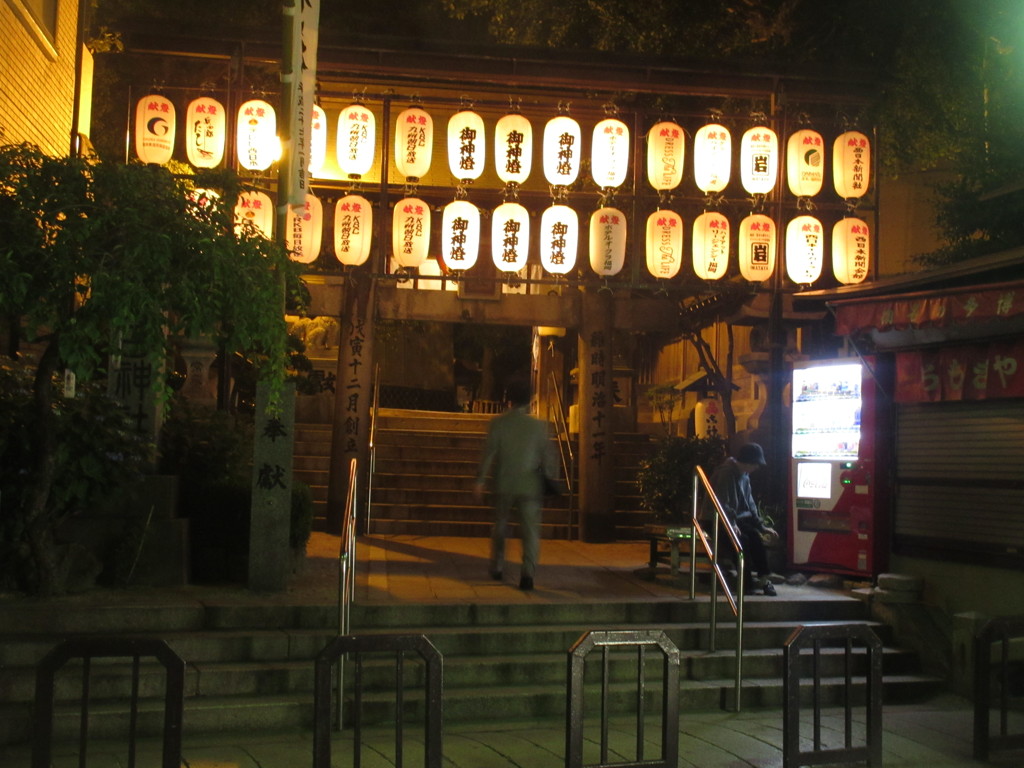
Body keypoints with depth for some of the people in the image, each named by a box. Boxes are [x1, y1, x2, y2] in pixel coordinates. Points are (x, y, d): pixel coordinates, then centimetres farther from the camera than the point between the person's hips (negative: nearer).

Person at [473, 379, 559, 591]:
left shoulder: (498, 423, -5)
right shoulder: (539, 426, -2)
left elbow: (489, 453, -7)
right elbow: (548, 456, 0)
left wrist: (480, 482, -3)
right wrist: (552, 481, 10)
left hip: (504, 485, 1)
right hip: (530, 486, -1)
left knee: (500, 526, 19)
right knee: (530, 530, -1)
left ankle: (497, 568, 29)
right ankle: (528, 572, -17)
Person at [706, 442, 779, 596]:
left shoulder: (744, 475, 9)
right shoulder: (726, 473, -20)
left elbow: (750, 503, 14)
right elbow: (722, 504, -24)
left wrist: (762, 526, 7)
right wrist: (731, 525, -30)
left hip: (735, 519, 8)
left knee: (755, 536, -16)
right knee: (742, 539, -29)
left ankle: (763, 578, -16)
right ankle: (747, 581, -20)